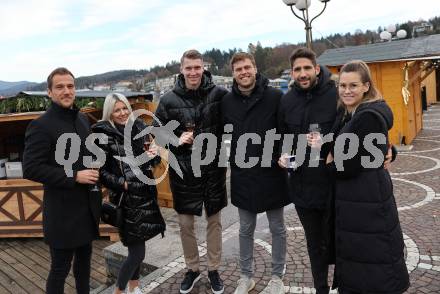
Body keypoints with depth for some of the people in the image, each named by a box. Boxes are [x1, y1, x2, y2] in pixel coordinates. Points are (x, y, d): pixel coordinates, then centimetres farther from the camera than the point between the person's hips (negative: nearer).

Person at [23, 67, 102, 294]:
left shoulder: (83, 119, 8)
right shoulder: (41, 126, -13)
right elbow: (30, 169, -18)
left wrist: (94, 174, 6)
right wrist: (74, 177, -20)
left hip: (88, 206, 7)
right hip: (63, 210, -6)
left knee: (84, 258, 21)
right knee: (60, 268, 7)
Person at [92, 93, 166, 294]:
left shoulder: (139, 127, 6)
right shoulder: (103, 134, -9)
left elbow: (152, 161, 13)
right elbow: (101, 171, -7)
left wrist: (154, 155, -8)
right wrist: (122, 184, -14)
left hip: (145, 193, 5)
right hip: (126, 198, -5)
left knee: (137, 244, 17)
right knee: (137, 253, -1)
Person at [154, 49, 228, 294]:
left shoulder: (219, 94, -8)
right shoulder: (169, 100, -4)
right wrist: (176, 141, -14)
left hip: (213, 167, 0)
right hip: (183, 170, 1)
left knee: (214, 221, 13)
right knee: (185, 223, 12)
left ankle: (214, 270, 34)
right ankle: (192, 269, 35)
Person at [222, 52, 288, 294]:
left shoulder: (275, 96, -10)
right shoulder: (227, 101, 0)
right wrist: (234, 161, 3)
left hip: (271, 173, -2)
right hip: (242, 175, 3)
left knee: (277, 228, 13)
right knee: (245, 229, 16)